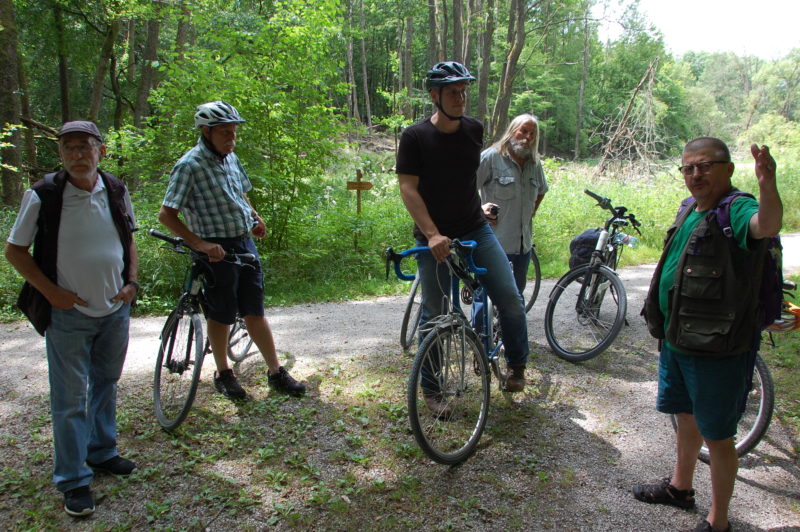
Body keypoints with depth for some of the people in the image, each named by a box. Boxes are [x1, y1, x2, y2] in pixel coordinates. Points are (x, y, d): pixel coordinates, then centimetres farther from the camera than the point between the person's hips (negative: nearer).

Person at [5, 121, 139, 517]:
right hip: (69, 313, -4)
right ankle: (73, 478, 16)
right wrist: (51, 291, -12)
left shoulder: (117, 192, -1)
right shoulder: (42, 196, -12)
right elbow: (15, 250, -3)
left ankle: (102, 451, 39)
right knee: (70, 399, 2)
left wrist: (132, 282, 0)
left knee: (106, 385, 19)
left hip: (115, 310, 4)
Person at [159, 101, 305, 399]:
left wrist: (254, 217, 10)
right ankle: (223, 374, 27)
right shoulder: (190, 166, -15)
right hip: (217, 250, -6)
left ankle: (276, 372, 19)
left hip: (245, 243, 6)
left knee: (255, 311, 11)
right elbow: (166, 214, -17)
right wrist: (199, 243, -25)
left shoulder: (231, 158, 8)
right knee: (221, 315, 8)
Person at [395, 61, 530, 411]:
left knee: (510, 299, -5)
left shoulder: (474, 130, 3)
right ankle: (431, 389, 23)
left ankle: (517, 365, 21)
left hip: (476, 231, 4)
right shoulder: (415, 137, -10)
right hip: (434, 240, -3)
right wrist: (432, 234, -23)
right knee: (434, 315, 6)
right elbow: (408, 189, -14)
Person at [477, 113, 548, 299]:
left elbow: (541, 191, 30)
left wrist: (532, 211, 17)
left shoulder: (535, 163, 12)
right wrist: (479, 208, -16)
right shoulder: (491, 156, -9)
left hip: (524, 243, 7)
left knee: (516, 292, 16)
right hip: (496, 242, -7)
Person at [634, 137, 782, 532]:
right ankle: (680, 487, 46)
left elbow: (767, 225, -42)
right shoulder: (689, 211, 10)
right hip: (677, 341, 9)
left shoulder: (736, 211, -17)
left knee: (717, 436, 4)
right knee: (687, 417, 25)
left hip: (717, 349, -9)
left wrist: (767, 185, -62)